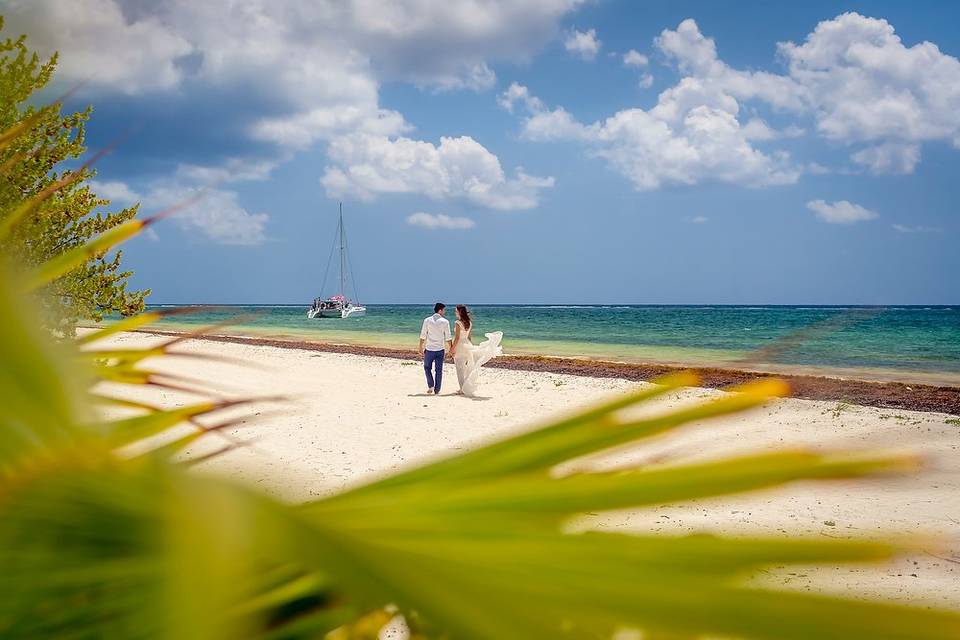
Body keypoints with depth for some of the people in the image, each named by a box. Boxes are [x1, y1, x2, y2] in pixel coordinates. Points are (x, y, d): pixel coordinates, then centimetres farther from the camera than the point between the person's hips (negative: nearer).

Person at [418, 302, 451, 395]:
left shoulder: (427, 320, -2)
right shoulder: (445, 322, -4)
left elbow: (423, 336, -1)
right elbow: (448, 337, -3)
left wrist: (421, 347, 7)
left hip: (429, 349, 0)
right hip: (440, 349, 0)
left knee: (427, 368, 18)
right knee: (438, 370, 7)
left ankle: (431, 386, 5)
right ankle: (437, 390, 9)